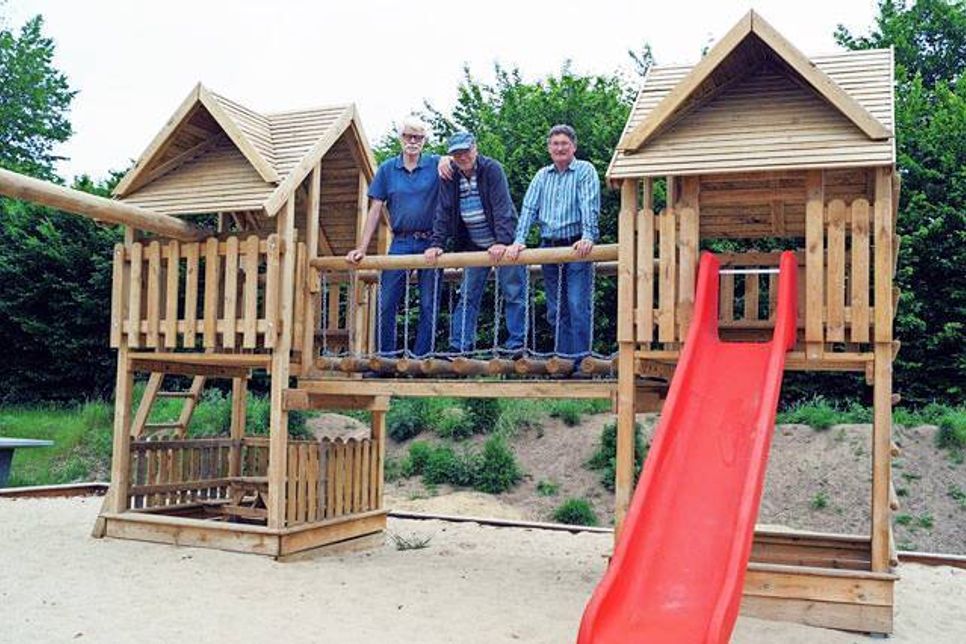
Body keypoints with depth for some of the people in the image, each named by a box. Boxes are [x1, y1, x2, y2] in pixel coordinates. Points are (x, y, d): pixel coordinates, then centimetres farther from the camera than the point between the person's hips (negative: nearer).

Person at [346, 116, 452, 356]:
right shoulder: (387, 169, 8)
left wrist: (447, 159, -26)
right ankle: (385, 359, 7)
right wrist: (362, 248, -1)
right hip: (400, 243, 1)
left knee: (428, 306, 1)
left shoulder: (435, 165, 4)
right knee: (386, 304, -2)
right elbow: (375, 210, 6)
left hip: (430, 243, -1)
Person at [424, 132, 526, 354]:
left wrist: (502, 241, -33)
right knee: (467, 297, 5)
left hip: (503, 246, -4)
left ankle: (516, 346, 4)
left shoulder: (492, 169, -14)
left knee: (514, 295, -2)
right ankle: (459, 348, 8)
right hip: (474, 247, 5)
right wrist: (437, 243, -14)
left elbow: (502, 207, -23)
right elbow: (443, 212, -3)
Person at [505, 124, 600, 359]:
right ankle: (561, 358, 15)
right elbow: (529, 208, 8)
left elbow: (590, 206, -12)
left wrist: (588, 237, -26)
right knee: (555, 309, 8)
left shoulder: (585, 170, 1)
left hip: (576, 247, -5)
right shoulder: (542, 175, 15)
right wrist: (519, 240, -5)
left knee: (577, 306, -9)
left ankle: (580, 359, -6)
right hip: (549, 246, 5)